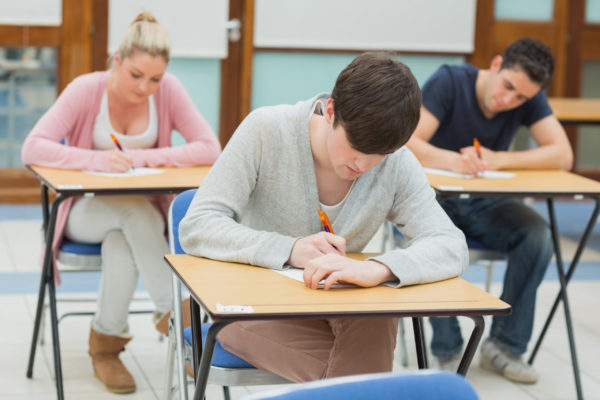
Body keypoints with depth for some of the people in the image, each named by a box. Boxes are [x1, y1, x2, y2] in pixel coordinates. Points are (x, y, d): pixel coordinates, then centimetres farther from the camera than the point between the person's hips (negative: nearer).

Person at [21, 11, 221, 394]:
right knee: (135, 212, -34)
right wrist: (96, 160, -36)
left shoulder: (169, 90, -12)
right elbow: (33, 149, -23)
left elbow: (210, 149, -19)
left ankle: (106, 342, -18)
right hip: (86, 211, -1)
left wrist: (143, 158, -26)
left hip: (143, 208, 1)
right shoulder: (86, 90, -17)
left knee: (121, 243, -34)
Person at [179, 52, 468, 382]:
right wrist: (289, 250, -36)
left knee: (376, 320, -32)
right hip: (252, 307, -3)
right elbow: (195, 228, -20)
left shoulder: (396, 164, -11)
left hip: (335, 311, 4)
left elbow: (451, 247, -23)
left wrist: (377, 268, -44)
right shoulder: (265, 130, -17)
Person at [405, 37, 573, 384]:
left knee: (538, 235, -25)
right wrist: (453, 160, -46)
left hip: (486, 203, 3)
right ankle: (448, 352, -16)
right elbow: (408, 144, -26)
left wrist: (498, 159, -30)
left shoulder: (529, 99, -7)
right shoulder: (449, 82, -17)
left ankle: (505, 345, -10)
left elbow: (563, 156, -18)